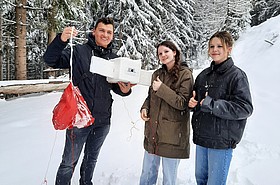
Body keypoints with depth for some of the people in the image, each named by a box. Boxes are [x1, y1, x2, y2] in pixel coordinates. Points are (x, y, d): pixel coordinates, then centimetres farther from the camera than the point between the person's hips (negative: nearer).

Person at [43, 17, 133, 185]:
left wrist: (125, 90, -7)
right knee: (69, 162, 5)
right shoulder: (78, 51, -6)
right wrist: (61, 40, -30)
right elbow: (50, 60, -14)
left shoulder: (114, 59, 7)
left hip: (103, 120, 5)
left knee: (91, 159, 22)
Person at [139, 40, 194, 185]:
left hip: (172, 134, -5)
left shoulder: (185, 74, -9)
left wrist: (162, 89, -20)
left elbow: (182, 103, -14)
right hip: (152, 131, 6)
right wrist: (145, 108, 0)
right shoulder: (157, 74, 10)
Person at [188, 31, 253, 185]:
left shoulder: (236, 75, -10)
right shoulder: (204, 75, 10)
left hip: (222, 140, -6)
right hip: (201, 136, 7)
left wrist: (212, 105, -22)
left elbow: (245, 108, -17)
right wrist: (192, 102, -2)